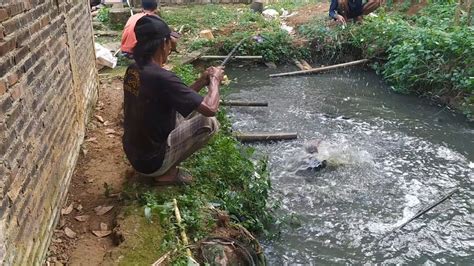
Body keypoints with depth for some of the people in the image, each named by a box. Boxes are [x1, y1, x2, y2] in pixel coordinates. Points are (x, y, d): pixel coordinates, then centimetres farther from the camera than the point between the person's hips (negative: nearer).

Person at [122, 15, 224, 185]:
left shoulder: (133, 70, -1)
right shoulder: (162, 77, -29)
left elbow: (178, 98, 11)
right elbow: (210, 109, -25)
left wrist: (202, 81, 7)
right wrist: (215, 80, -7)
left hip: (133, 153, 9)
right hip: (151, 160, -9)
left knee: (185, 114, 20)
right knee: (209, 123, -7)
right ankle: (167, 172, 0)